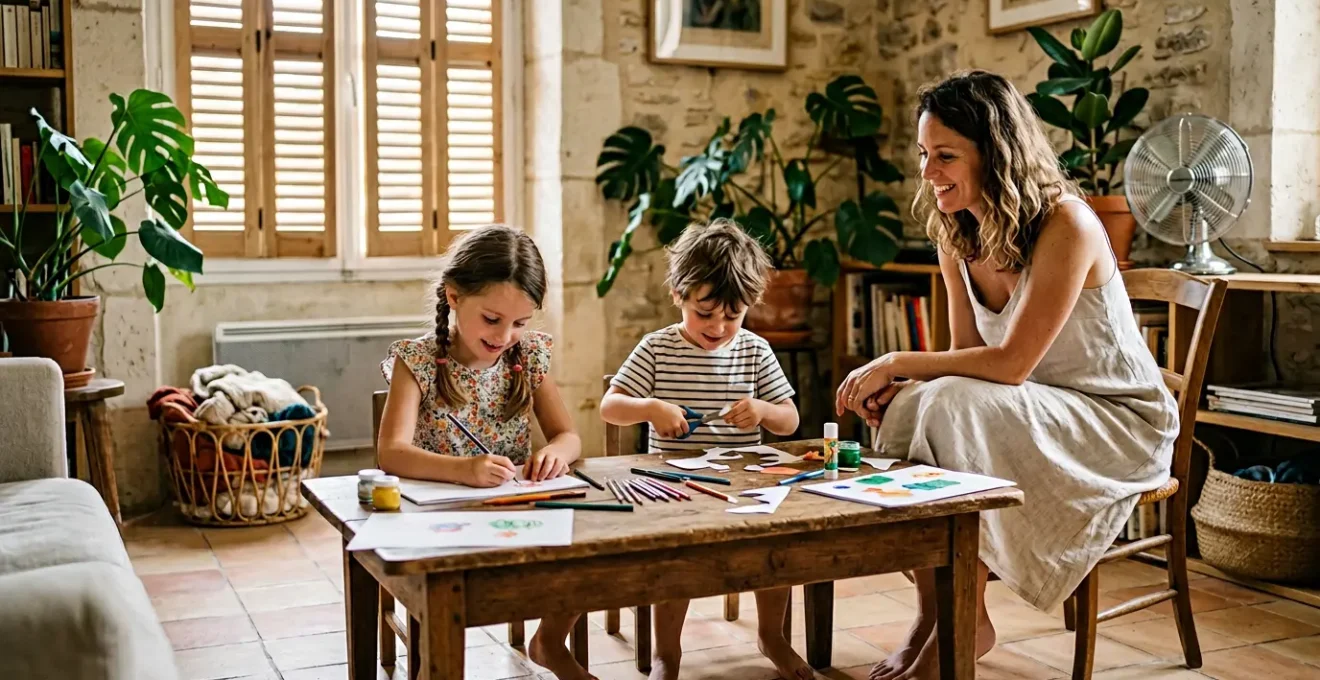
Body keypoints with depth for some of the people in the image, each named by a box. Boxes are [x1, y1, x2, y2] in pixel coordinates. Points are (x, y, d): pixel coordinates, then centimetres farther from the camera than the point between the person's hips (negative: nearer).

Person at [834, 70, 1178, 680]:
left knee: (954, 407, -30)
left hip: (1120, 422, -7)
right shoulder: (955, 234, -1)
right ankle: (931, 614, -10)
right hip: (1029, 413, 7)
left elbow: (1010, 363, -26)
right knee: (907, 410, -20)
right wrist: (900, 386, -17)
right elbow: (968, 357, 2)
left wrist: (899, 363, -23)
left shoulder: (1066, 225, -24)